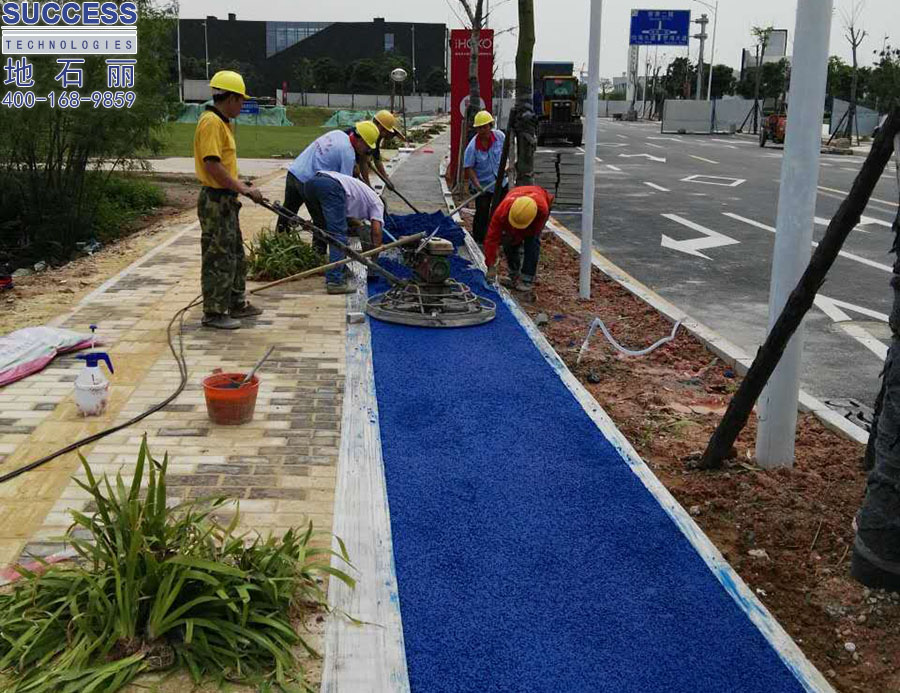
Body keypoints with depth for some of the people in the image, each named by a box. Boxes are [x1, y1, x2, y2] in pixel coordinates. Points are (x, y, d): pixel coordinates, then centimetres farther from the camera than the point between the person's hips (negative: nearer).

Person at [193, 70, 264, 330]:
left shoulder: (221, 122, 15)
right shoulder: (211, 122, -17)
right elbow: (212, 165, -25)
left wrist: (240, 186, 17)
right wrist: (243, 189, -22)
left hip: (226, 200, 11)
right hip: (216, 201, -11)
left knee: (236, 255, 19)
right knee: (219, 258, -4)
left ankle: (237, 304, 30)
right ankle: (214, 313, 5)